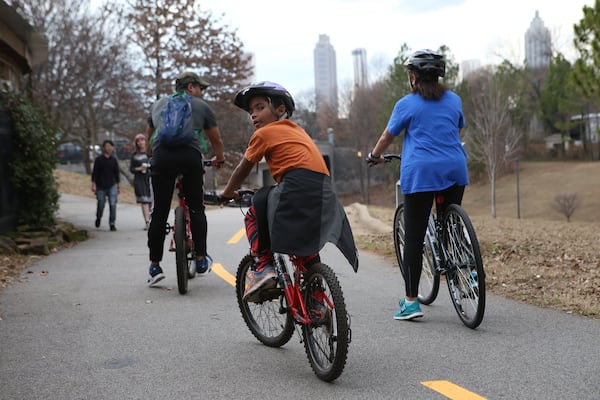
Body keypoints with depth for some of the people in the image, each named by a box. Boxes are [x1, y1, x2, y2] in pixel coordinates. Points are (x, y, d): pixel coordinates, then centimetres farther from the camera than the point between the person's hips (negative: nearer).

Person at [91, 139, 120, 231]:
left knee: (113, 205, -8)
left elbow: (117, 173, 14)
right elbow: (94, 173, -1)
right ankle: (98, 218, 35)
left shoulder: (113, 160, 7)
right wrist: (93, 185, -8)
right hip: (100, 187, -1)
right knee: (100, 205, 5)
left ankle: (112, 224, -2)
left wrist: (118, 186, 15)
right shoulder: (98, 159, -1)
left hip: (112, 186, 2)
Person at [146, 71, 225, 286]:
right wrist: (219, 159, 46)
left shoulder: (158, 104, 29)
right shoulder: (201, 106, 20)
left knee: (159, 212, 6)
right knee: (196, 209, 12)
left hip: (161, 157, 2)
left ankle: (154, 266, 8)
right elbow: (216, 140, 27)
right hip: (190, 156, -2)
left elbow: (150, 135, 37)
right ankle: (201, 260, 14)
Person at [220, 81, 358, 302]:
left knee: (254, 216, 15)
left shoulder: (264, 133, 8)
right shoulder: (297, 130, 28)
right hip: (324, 193, 7)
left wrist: (227, 192, 35)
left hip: (297, 188, -7)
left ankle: (263, 266, 0)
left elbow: (242, 170, 18)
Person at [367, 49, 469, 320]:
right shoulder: (454, 100, 13)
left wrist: (374, 156, 28)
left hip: (420, 173, -4)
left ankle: (411, 302, -3)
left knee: (414, 237, -2)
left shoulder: (407, 104, 1)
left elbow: (387, 137, 9)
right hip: (454, 170, 4)